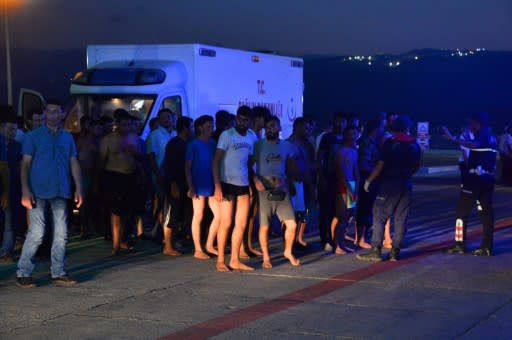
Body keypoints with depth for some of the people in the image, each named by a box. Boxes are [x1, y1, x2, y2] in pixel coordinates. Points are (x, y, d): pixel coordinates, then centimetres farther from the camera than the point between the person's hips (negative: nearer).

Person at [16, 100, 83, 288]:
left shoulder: (67, 137, 12)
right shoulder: (33, 136, 1)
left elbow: (74, 163, 13)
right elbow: (25, 164, -3)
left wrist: (78, 188, 5)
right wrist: (25, 190, -12)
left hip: (61, 191, 4)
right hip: (39, 191, -4)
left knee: (61, 233, 6)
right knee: (36, 233, -8)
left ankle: (58, 273, 15)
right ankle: (23, 273, 1)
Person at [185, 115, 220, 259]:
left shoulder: (212, 143, 10)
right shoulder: (193, 145, -4)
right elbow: (187, 167, -6)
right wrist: (191, 187, -13)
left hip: (212, 185, 5)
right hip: (199, 186, -5)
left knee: (219, 214, 1)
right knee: (198, 217, 1)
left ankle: (209, 245, 15)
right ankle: (198, 250, 7)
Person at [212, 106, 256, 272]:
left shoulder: (251, 137, 9)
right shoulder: (227, 135, -7)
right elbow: (216, 161, -10)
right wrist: (217, 186, -16)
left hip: (243, 184, 6)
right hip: (227, 184, -6)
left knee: (242, 224, 8)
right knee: (226, 223, -2)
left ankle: (235, 260, 17)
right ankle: (220, 260, 7)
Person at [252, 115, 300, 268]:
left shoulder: (287, 146, 9)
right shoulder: (258, 145, -2)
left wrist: (290, 183, 14)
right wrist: (256, 180, -19)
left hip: (282, 190, 3)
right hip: (264, 190, -3)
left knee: (292, 224, -1)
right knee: (264, 226, 1)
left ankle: (288, 252, 21)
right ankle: (266, 258, 15)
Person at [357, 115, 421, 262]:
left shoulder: (390, 143, -10)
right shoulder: (415, 146, 6)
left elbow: (380, 165, -13)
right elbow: (416, 166, 16)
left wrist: (369, 180, -5)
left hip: (389, 183, -5)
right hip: (406, 184, 5)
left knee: (379, 216, -1)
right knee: (401, 219, 7)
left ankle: (375, 251, -5)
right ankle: (395, 252, 7)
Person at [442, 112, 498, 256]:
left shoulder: (482, 135, -11)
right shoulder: (491, 137, 17)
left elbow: (474, 145, -34)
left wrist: (453, 139, -40)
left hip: (476, 178, -9)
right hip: (487, 178, 9)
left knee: (461, 211, -1)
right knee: (486, 212, 7)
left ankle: (460, 245, -1)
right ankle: (487, 247, 5)